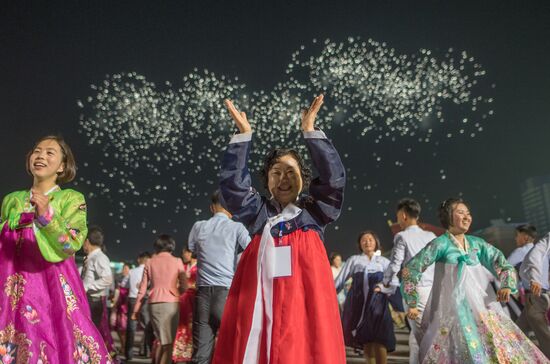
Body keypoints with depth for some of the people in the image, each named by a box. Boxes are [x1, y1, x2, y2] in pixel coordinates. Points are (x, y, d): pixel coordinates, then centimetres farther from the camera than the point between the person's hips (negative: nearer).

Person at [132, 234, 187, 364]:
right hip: (171, 303, -3)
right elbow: (183, 287, -1)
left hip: (154, 304, 3)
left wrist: (136, 310, 14)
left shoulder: (150, 262, 9)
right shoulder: (177, 261, 2)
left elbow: (142, 289, 7)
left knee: (162, 340, 18)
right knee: (168, 342, 4)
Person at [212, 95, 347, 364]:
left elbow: (334, 177, 0)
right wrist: (244, 134, 1)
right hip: (259, 301, 1)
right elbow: (231, 183, 4)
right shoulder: (258, 212, 15)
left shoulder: (314, 211, 13)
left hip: (304, 301, -1)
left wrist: (309, 130, -2)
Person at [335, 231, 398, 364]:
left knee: (379, 339, -10)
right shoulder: (354, 260, 13)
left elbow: (395, 284, 7)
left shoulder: (384, 262, 16)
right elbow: (340, 280, 7)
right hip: (358, 302, 0)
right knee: (365, 339, 0)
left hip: (377, 302, 0)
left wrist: (381, 287, -10)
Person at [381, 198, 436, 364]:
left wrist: (386, 282, 10)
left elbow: (395, 264, -6)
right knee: (417, 332, 14)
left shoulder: (402, 236, -3)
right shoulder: (431, 236, 12)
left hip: (414, 289, -5)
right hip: (433, 288, 5)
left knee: (420, 333, -1)